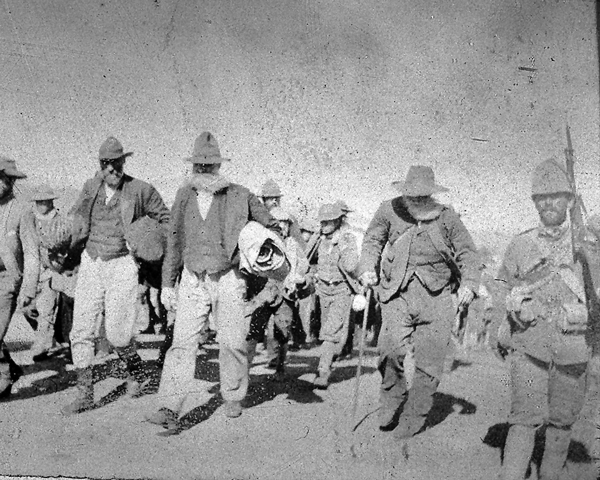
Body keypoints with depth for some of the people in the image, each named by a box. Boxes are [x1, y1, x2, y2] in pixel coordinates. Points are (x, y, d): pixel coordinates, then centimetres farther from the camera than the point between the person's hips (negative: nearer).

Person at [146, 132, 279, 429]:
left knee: (232, 343, 6)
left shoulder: (240, 197, -3)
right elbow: (174, 242, 13)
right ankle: (169, 409, -8)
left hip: (229, 279, -1)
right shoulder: (184, 196, 6)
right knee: (182, 343, -7)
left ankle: (233, 397, 28)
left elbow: (270, 228, 9)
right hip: (193, 281, 2)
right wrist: (167, 283, 12)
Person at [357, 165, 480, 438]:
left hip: (437, 294, 0)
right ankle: (391, 400, 7)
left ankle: (413, 418, 14)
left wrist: (468, 284, -7)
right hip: (397, 292, 0)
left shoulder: (446, 217, 3)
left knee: (429, 361, -1)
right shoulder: (389, 211, 4)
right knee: (391, 349, -19)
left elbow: (467, 252, 8)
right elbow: (372, 242, 15)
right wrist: (367, 269, -2)